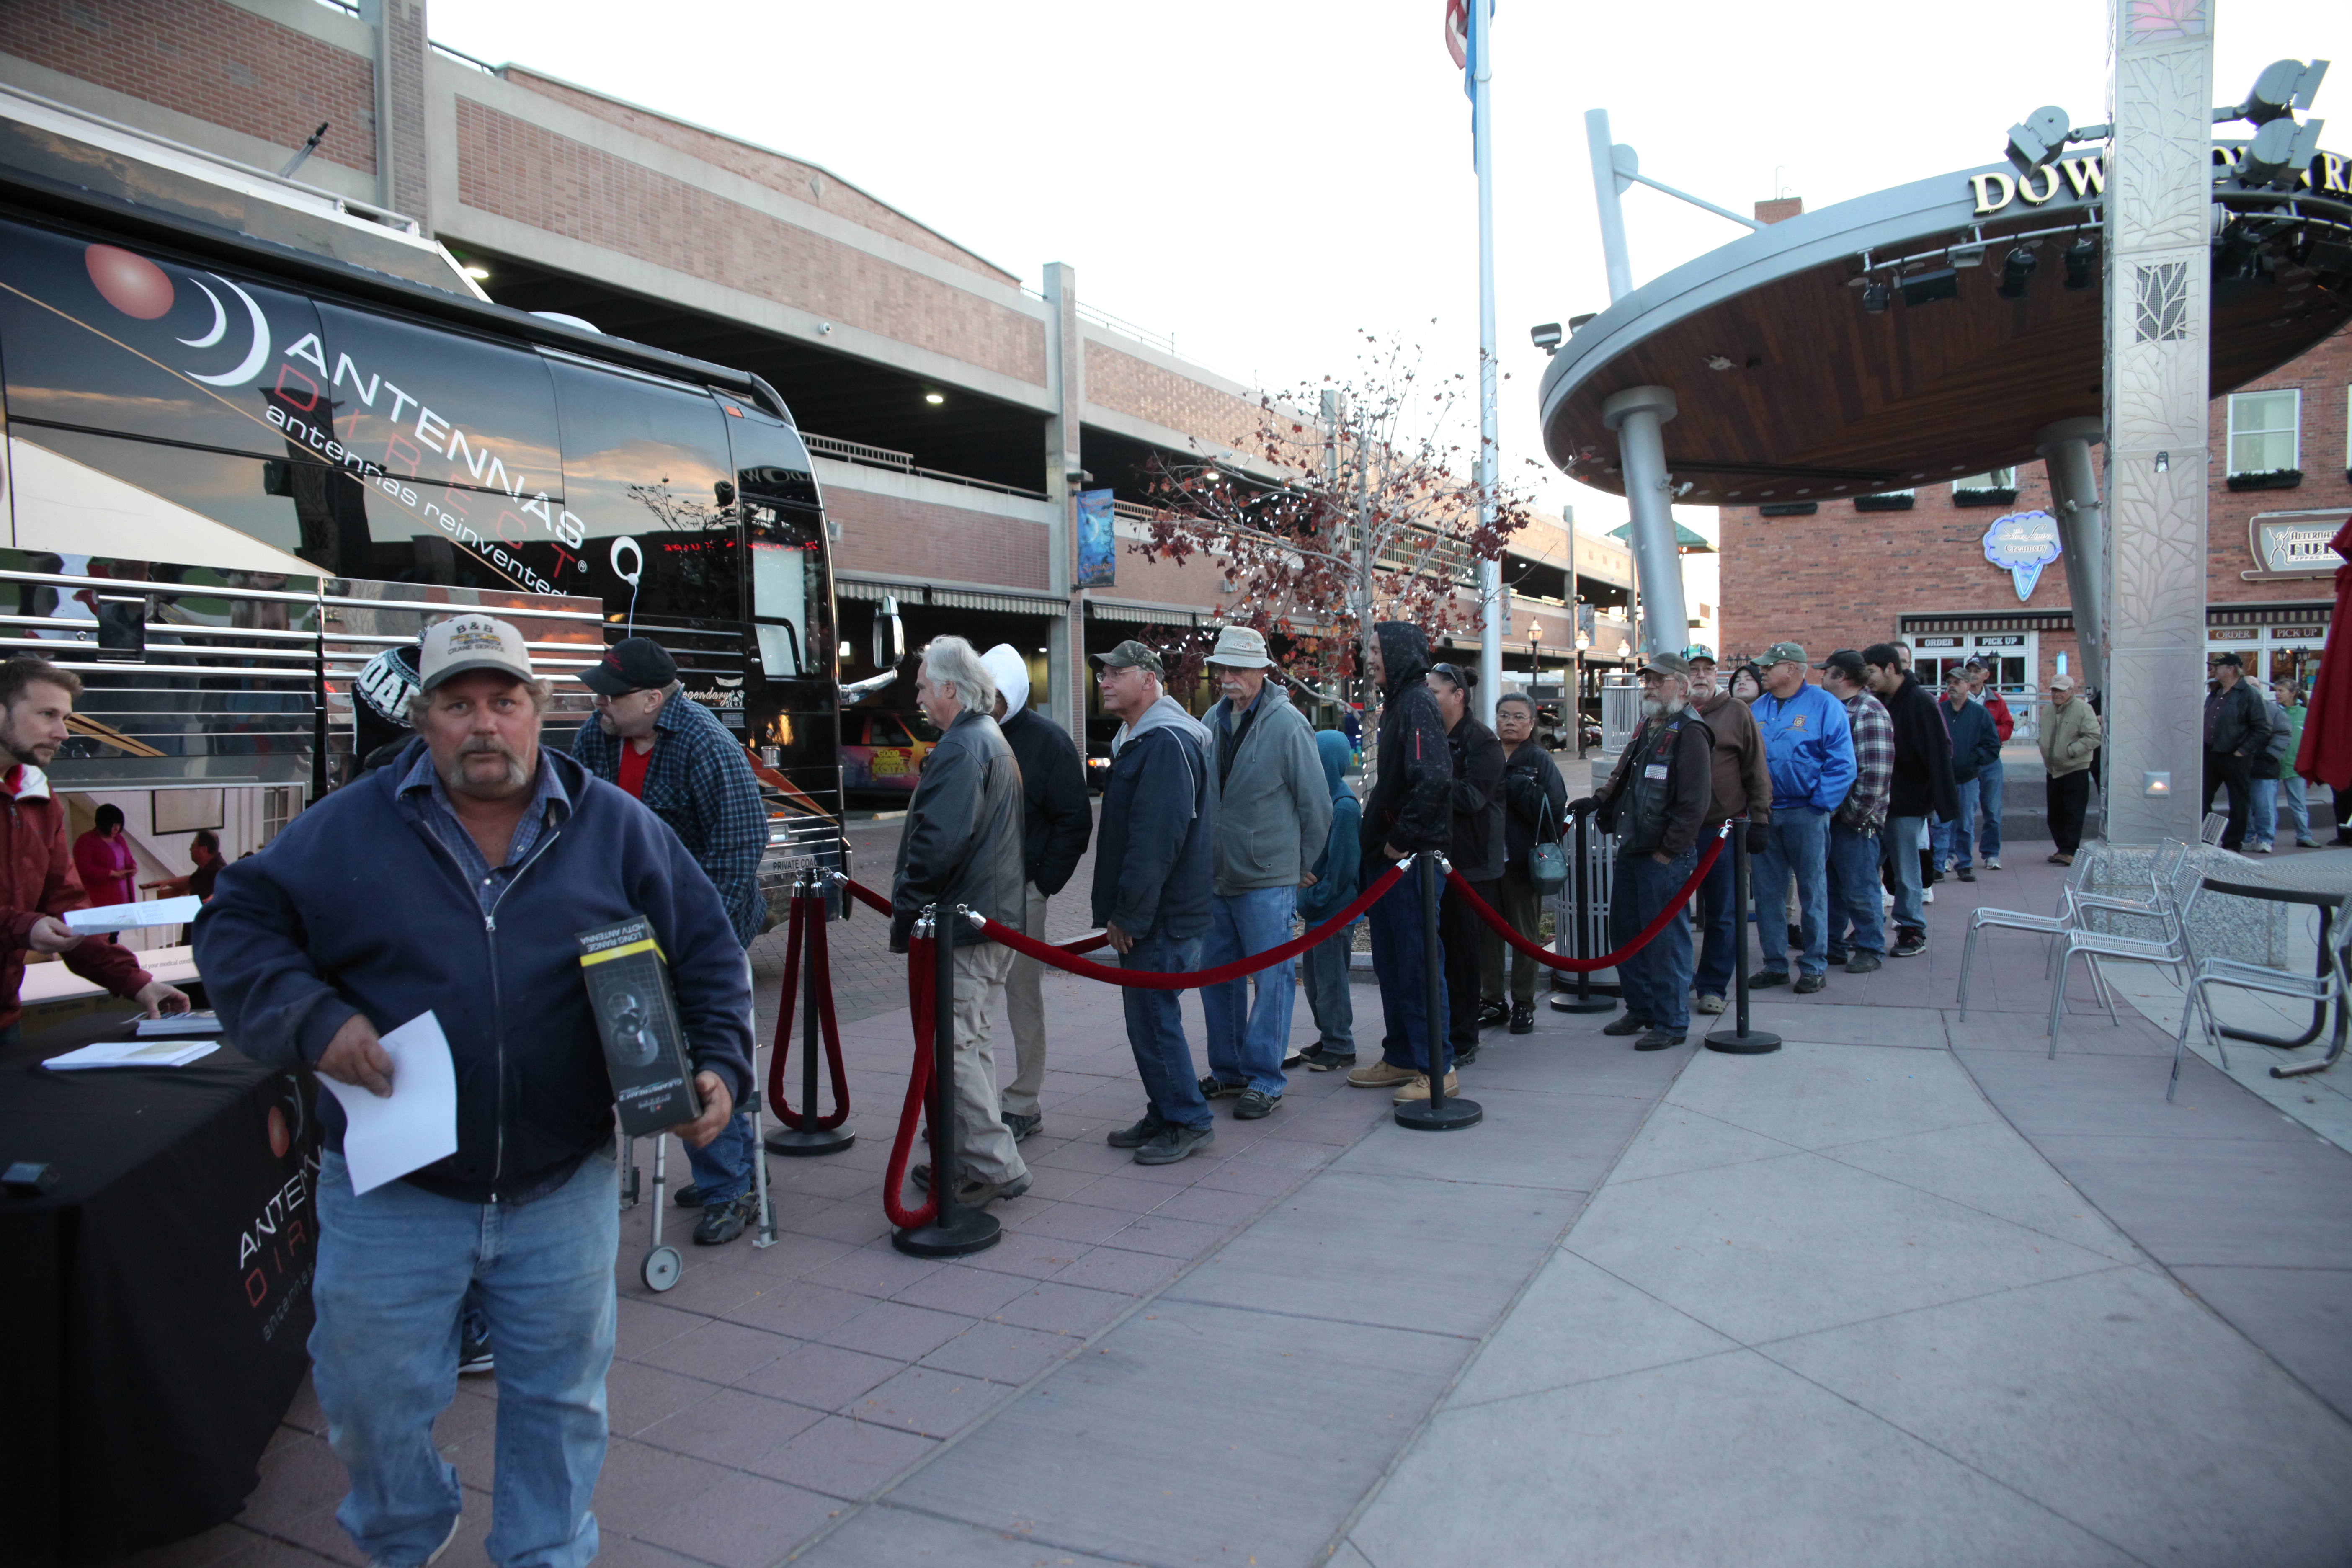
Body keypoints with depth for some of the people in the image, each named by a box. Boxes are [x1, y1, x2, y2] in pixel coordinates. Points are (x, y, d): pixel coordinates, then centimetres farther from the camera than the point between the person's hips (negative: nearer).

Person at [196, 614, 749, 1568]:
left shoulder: (616, 829, -1)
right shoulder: (348, 829, -2)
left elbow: (708, 952, 4)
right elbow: (236, 926, 2)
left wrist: (717, 1066, -9)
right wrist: (312, 1020, -14)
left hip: (565, 1193, 0)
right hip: (392, 1197, 0)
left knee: (561, 1399, 16)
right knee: (373, 1400, 15)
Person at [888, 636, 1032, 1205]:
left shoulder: (961, 747, -15)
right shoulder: (993, 740, 19)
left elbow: (940, 841, -25)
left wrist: (906, 910, -16)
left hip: (961, 922, -11)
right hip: (996, 918, 11)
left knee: (957, 1046, -5)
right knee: (973, 1041, 18)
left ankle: (995, 1168, -2)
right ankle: (971, 1158, 26)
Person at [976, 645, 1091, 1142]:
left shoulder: (1047, 741, -4)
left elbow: (1074, 822, -5)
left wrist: (1043, 884, -10)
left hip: (1020, 891, -4)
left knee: (1022, 994, 4)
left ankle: (1023, 1105, 14)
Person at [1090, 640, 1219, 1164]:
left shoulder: (1167, 743, -18)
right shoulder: (1136, 739, 16)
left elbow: (1156, 840, -24)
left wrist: (1128, 915, -21)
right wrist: (1114, 911, 17)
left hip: (1162, 915, -10)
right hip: (1143, 913, 10)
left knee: (1153, 1017, -4)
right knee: (1148, 1016, 15)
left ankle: (1189, 1122, 9)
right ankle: (1164, 1115, 26)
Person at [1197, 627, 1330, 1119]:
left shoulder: (1287, 724, -11)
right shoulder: (1214, 720, 7)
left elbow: (1316, 805, -7)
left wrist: (1301, 867, 0)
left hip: (1268, 880, -6)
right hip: (1216, 876, 7)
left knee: (1272, 977, -1)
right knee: (1217, 974, 13)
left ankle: (1265, 1079, 9)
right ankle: (1227, 1069, 26)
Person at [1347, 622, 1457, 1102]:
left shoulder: (1418, 704, -14)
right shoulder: (1396, 705, 16)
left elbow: (1433, 780, -27)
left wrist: (1401, 839, -20)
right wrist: (1377, 840, 14)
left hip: (1411, 858, -10)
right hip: (1387, 857, 10)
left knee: (1418, 962, -4)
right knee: (1391, 962, 15)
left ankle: (1436, 1067, 5)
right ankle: (1401, 1058, 25)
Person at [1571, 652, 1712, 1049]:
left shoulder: (1689, 733, -13)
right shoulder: (1647, 728, 16)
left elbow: (1694, 803, -19)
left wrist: (1668, 852, -17)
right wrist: (1598, 800, 12)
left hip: (1665, 858, -9)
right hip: (1631, 852, 9)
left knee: (1663, 939, -3)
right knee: (1625, 932, 16)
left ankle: (1671, 1023, 8)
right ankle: (1640, 1010, 30)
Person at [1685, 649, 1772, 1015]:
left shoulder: (1736, 713, 2)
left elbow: (1757, 771, 3)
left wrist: (1759, 820, -2)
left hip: (1723, 829, -2)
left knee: (1722, 915, 3)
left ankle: (1713, 987, 13)